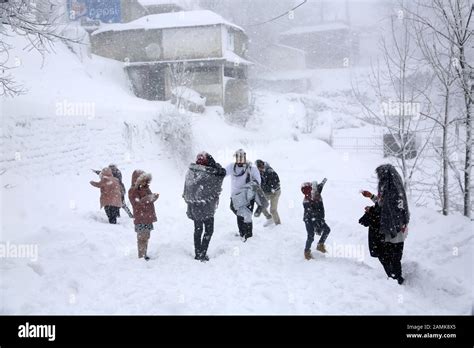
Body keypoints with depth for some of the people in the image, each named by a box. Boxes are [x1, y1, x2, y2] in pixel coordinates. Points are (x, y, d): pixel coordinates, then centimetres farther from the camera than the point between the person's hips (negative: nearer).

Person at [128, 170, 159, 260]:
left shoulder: (146, 188, 12)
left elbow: (150, 200, 21)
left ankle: (144, 254, 24)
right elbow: (137, 203, -23)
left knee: (146, 237, 14)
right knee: (142, 238, -9)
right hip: (140, 219, -7)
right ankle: (141, 256, -5)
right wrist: (147, 198, -35)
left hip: (148, 217, 7)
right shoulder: (133, 191, -11)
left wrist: (154, 197, -1)